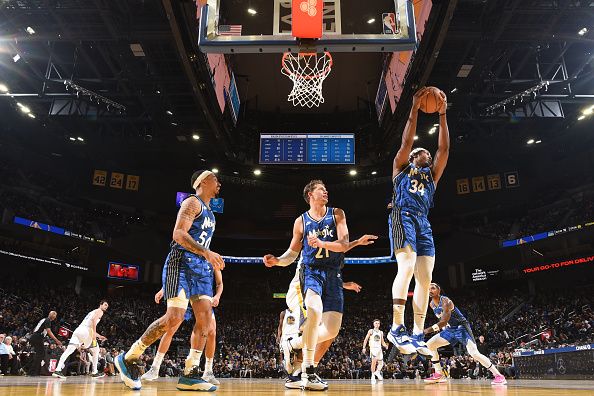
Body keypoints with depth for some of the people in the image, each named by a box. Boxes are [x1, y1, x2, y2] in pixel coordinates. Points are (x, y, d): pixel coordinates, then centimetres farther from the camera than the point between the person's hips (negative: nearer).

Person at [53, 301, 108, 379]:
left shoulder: (93, 312, 34)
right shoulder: (100, 311, 9)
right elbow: (94, 319, -13)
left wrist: (98, 336, 42)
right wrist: (94, 333, -18)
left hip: (78, 330, 7)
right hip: (85, 331, -7)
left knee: (69, 350, -5)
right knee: (96, 350, 8)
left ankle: (58, 370, -19)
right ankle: (94, 372, 11)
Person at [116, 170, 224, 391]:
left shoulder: (209, 212, 24)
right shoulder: (193, 202, -5)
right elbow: (179, 234, -18)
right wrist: (206, 252, -28)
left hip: (201, 268, 9)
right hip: (182, 264, -9)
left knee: (205, 318, -3)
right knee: (174, 318, -15)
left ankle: (189, 375, 1)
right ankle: (129, 358, 2)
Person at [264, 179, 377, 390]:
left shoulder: (337, 214, 6)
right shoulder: (301, 221, 6)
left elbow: (344, 244, -7)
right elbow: (292, 253, 12)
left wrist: (322, 243, -25)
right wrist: (277, 260, -9)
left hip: (333, 274, 3)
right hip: (312, 271, -2)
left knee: (331, 330, -3)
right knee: (315, 311, -33)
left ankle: (293, 345, 22)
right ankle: (308, 373, -23)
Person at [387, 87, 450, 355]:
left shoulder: (432, 174, 30)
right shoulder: (402, 167, 20)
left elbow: (444, 148, 20)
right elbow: (406, 141, 5)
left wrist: (442, 114, 16)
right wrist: (415, 109, 4)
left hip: (423, 223, 6)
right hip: (403, 216, -6)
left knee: (425, 278, -4)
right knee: (407, 266, -25)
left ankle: (417, 335, -3)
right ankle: (397, 327, -24)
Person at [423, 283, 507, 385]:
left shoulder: (445, 301, -25)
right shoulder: (432, 304, 1)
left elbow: (444, 321, -34)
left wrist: (430, 329, -40)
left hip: (461, 327, -8)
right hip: (450, 329, 8)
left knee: (474, 353, -22)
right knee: (429, 345, -1)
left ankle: (498, 376, -11)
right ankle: (439, 375, 4)